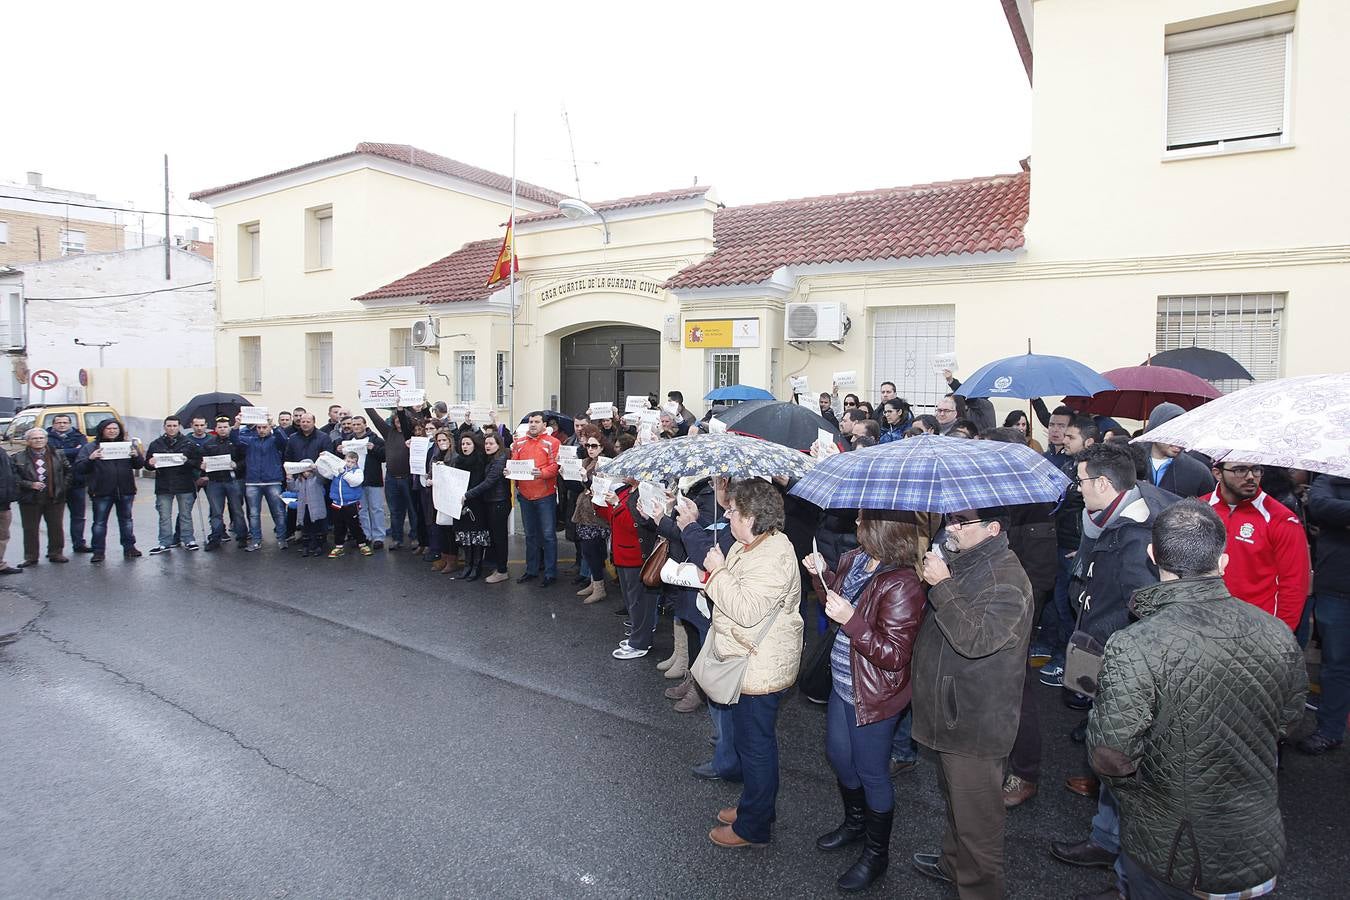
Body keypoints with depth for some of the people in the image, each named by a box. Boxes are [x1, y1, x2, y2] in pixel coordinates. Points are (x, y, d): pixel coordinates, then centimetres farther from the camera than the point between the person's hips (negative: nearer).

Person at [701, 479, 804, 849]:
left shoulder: (774, 559, -27)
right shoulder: (747, 546, 6)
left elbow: (746, 611, -33)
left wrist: (718, 571, -24)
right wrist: (715, 573, 3)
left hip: (760, 669, -10)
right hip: (746, 662, 10)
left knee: (756, 745, 6)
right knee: (749, 739, 24)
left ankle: (753, 826, 22)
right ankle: (754, 805, 42)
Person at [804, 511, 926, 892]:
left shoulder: (901, 585, -29)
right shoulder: (854, 560, -4)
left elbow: (893, 655, -27)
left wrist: (850, 619, -34)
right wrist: (822, 575, -2)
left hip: (873, 696, -8)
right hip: (843, 684, 9)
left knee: (871, 773, 11)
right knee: (838, 754, 25)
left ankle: (877, 854, 35)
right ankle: (855, 822, 52)